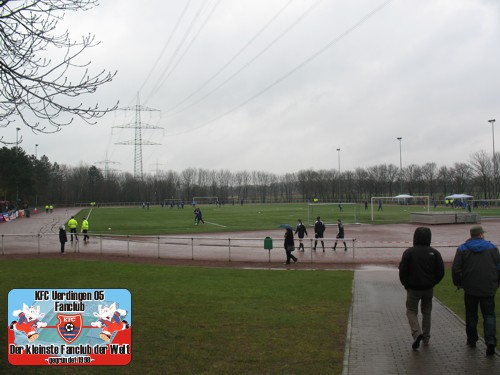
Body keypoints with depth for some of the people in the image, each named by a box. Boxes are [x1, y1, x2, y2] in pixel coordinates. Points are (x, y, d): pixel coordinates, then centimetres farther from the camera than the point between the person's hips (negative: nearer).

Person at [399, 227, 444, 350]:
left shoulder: (409, 252, -11)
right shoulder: (434, 253, -4)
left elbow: (402, 270, -12)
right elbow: (441, 272, -2)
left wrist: (406, 285, 3)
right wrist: (432, 283, 11)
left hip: (413, 288, -3)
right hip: (429, 289, 3)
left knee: (411, 311, 9)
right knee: (426, 312, 18)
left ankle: (417, 333, -14)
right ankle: (426, 338, 25)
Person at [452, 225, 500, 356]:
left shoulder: (462, 249, -2)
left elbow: (455, 269, -4)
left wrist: (458, 283, 10)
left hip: (470, 288, 0)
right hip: (488, 289, 0)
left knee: (471, 315, 13)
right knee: (489, 315, 6)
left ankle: (471, 340, 22)